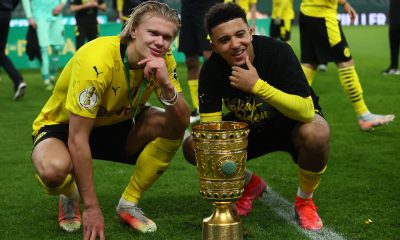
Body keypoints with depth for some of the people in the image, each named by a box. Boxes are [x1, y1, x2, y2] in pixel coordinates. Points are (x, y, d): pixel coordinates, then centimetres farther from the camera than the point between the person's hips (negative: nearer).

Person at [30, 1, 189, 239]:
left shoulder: (163, 60, -15)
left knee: (173, 126, -20)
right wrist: (92, 208, -29)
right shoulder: (97, 61, -33)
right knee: (54, 169, -38)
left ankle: (129, 204, -4)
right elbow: (77, 139, -31)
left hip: (116, 125, 5)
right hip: (63, 127, -5)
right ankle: (70, 197, 2)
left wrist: (167, 85, -39)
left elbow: (183, 120, -19)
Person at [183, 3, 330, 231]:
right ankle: (251, 184, 13)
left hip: (290, 124, -3)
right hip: (247, 127, 4)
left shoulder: (278, 52, -29)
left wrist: (258, 86, -45)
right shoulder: (211, 70, -19)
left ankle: (305, 199, -7)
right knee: (193, 147, -16)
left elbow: (306, 111, -37)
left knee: (316, 133, -38)